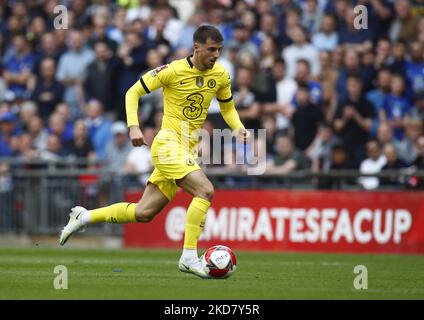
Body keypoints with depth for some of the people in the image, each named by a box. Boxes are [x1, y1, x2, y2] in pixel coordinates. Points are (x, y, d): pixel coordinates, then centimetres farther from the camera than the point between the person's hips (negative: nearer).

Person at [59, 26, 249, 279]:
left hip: (187, 151, 7)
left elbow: (228, 108, 23)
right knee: (205, 191, -25)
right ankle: (189, 257, -20)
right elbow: (134, 92, -1)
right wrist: (134, 126, -14)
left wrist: (238, 127, 1)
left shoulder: (221, 75, 6)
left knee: (144, 213, 9)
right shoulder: (173, 71, -10)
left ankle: (84, 217, 24)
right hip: (168, 143, -7)